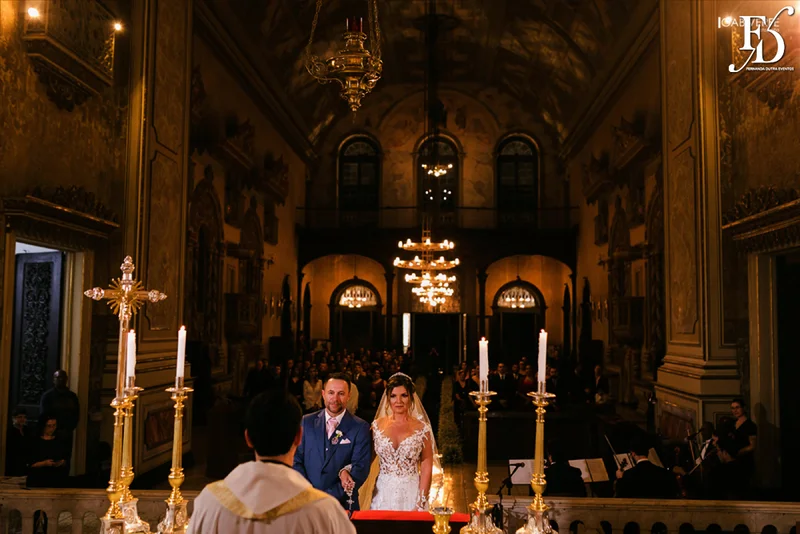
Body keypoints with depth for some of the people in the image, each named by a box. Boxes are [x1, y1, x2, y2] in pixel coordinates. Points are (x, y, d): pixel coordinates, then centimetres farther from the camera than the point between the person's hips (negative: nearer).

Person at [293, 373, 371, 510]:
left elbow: (361, 469, -11)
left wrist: (327, 498, -20)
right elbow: (296, 460, 1)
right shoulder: (306, 422, 2)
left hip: (342, 505, -2)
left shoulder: (360, 428, -5)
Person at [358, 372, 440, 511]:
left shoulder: (422, 429, -4)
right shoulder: (377, 425, 2)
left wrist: (421, 504, -8)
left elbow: (427, 468, -4)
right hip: (382, 494, 2)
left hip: (411, 494, -1)